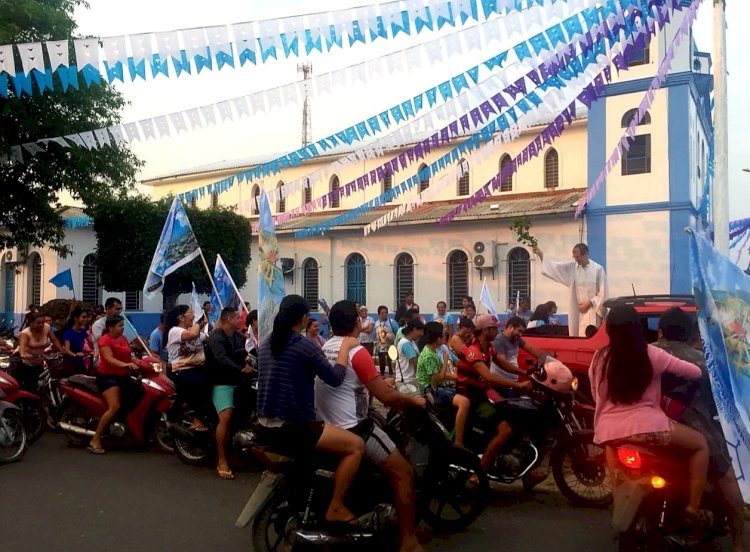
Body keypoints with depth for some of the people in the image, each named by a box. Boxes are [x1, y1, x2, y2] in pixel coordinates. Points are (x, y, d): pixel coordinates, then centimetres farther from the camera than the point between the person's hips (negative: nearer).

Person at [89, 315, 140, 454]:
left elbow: (129, 356, 16)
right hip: (108, 377, -8)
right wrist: (125, 364, -41)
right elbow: (109, 359, -26)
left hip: (123, 376, 9)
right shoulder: (105, 340, -12)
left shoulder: (124, 338, 12)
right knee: (115, 407, -23)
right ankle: (95, 440, -18)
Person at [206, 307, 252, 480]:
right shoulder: (215, 337, -10)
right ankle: (222, 462, -19)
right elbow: (222, 359, -25)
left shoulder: (239, 336, 15)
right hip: (222, 383, -8)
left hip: (238, 382, 8)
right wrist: (241, 368, -37)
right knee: (226, 417, -23)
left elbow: (245, 355, 8)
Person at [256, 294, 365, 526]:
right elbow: (335, 378, -13)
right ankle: (335, 508, 1)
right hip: (292, 429, -9)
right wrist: (345, 347, 0)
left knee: (319, 428, 37)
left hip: (264, 427, 9)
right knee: (356, 446, -3)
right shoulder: (304, 345, -15)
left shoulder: (266, 343, 10)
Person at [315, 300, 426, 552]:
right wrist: (414, 401, -4)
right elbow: (385, 396, -20)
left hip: (327, 427, 9)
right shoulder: (357, 352, -18)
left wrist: (377, 382, 28)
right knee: (403, 472, -5)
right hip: (352, 429, -9)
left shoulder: (324, 349, 8)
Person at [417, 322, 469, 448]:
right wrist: (445, 361, -12)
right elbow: (438, 380, -20)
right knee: (464, 402, -29)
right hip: (432, 391, -10)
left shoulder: (434, 351, 11)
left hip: (440, 387, 10)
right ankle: (458, 444, -26)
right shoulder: (428, 356, -20)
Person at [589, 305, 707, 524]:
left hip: (608, 433, 5)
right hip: (645, 427, -4)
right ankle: (693, 507, 10)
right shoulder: (651, 354, -5)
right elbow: (696, 372, 4)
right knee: (701, 444, 16)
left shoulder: (599, 358, 5)